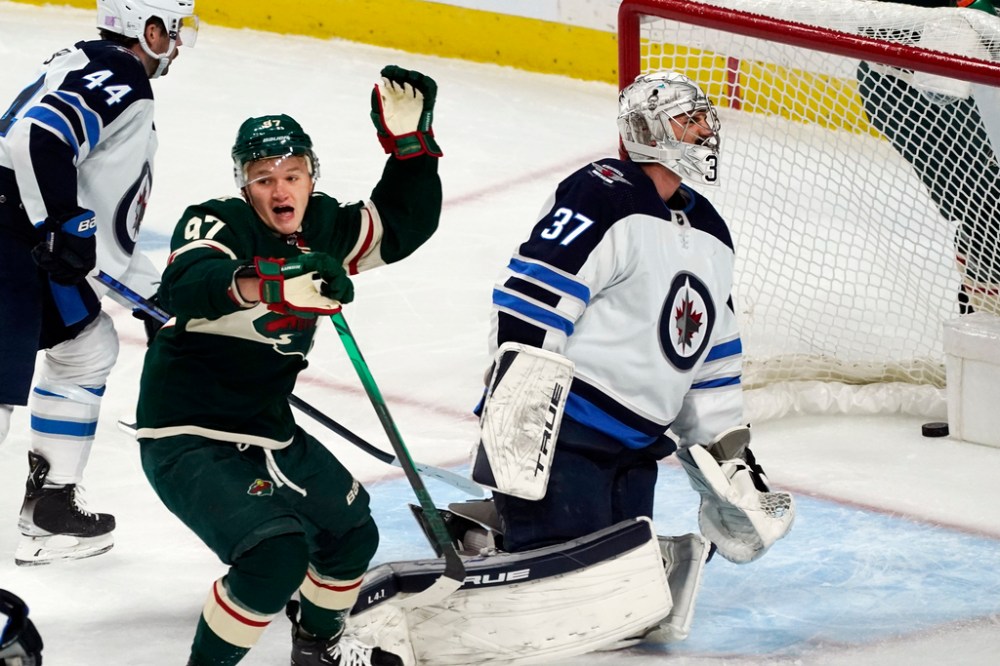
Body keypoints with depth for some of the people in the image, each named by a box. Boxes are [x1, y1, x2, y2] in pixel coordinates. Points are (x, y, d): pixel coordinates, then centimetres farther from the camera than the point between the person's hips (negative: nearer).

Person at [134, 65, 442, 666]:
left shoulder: (323, 227, 2)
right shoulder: (216, 223, -19)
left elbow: (404, 224, 9)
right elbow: (186, 285, -40)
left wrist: (409, 140, -6)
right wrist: (266, 283, -60)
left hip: (269, 430, 8)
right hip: (189, 437, -8)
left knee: (353, 535, 18)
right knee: (277, 557, -25)